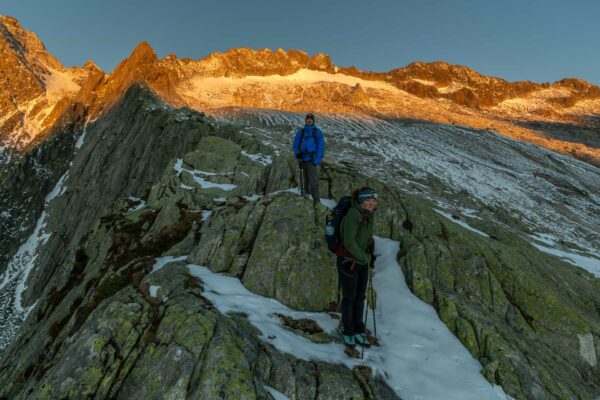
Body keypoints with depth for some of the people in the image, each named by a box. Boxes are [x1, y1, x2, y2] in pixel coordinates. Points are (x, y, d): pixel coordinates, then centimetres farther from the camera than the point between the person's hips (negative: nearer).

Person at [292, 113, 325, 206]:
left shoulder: (317, 132, 0)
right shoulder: (301, 132, 9)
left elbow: (321, 146, -3)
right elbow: (295, 144, 12)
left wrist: (317, 160, -12)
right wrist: (297, 153, -8)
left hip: (311, 160, -3)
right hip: (302, 159, 4)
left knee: (313, 180, -9)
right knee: (304, 178, 13)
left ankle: (316, 199, -5)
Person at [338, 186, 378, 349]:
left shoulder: (368, 215, 4)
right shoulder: (353, 214, -22)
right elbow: (349, 242, -26)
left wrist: (371, 256, 7)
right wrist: (365, 258, -16)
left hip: (363, 262, 7)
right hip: (348, 261, -7)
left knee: (360, 297, 14)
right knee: (349, 298, 7)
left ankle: (358, 331, 29)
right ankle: (348, 332, 26)